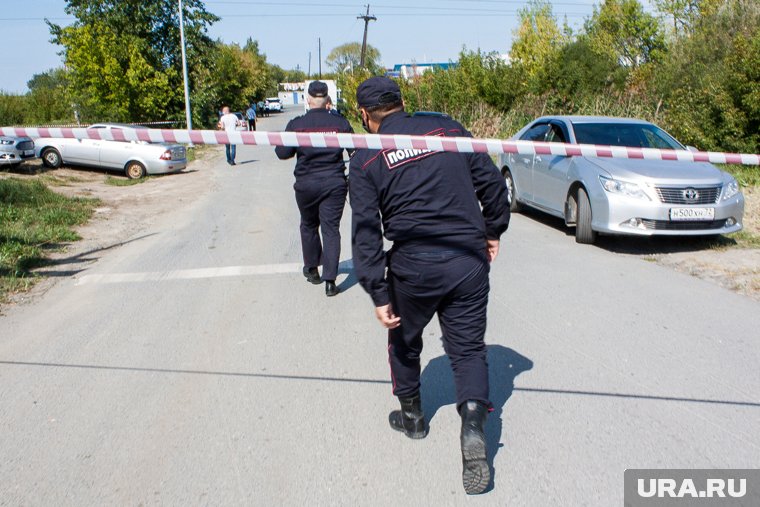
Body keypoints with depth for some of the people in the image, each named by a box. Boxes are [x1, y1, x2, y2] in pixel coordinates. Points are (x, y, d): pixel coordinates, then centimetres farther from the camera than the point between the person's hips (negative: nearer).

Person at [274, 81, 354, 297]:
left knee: (309, 225, 20)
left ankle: (312, 268, 33)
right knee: (331, 228, 2)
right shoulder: (340, 123, -5)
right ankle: (330, 279, -5)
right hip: (335, 184, 0)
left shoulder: (296, 124, -8)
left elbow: (282, 153, -4)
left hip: (306, 184, 0)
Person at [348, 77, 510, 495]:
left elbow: (365, 232, -6)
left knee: (404, 340, 24)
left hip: (413, 267, -1)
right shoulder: (448, 128, 5)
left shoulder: (365, 160, 0)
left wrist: (379, 295, -5)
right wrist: (493, 230, 19)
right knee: (468, 348, 12)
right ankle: (473, 428, -7)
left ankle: (411, 416, 40)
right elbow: (492, 182, 6)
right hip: (469, 260, 2)